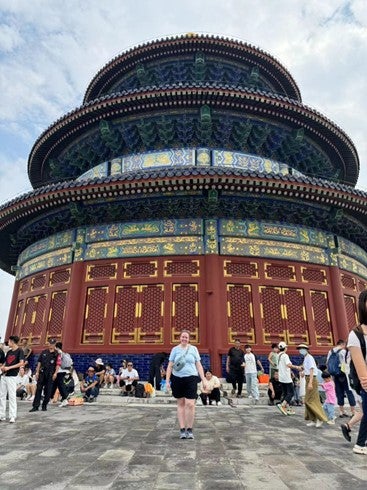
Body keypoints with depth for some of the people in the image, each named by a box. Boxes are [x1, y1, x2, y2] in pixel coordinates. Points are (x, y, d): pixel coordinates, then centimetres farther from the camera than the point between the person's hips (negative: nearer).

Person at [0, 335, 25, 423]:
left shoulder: (19, 351, -7)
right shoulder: (9, 352, 15)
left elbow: (21, 363, -16)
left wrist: (9, 367, -18)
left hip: (12, 376, -7)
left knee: (12, 396, -5)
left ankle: (12, 416, 1)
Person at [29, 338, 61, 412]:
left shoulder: (57, 354, -1)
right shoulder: (43, 352, 10)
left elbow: (58, 364, -6)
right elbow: (39, 362, 12)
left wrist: (55, 373, -15)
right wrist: (37, 372, 7)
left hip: (50, 374, -3)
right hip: (42, 373, 3)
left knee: (48, 390, 4)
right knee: (38, 389, 2)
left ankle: (44, 406, 17)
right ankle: (35, 406, 7)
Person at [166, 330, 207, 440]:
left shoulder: (193, 349, 5)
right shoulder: (175, 349, 4)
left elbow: (199, 365, 7)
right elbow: (170, 366, 5)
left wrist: (203, 380, 1)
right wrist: (167, 380, -1)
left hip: (191, 378, -1)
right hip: (177, 379, 1)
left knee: (190, 404, -8)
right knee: (180, 404, 8)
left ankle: (189, 429, 9)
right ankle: (182, 430, 18)